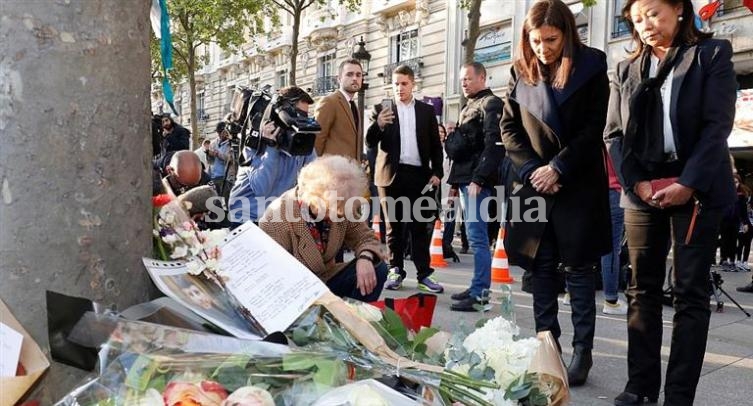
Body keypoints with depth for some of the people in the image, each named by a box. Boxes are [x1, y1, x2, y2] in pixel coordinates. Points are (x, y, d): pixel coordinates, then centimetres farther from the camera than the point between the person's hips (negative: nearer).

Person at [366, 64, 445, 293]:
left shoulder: (427, 111, 10)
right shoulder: (383, 110, 7)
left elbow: (436, 145, 11)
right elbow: (370, 144, 1)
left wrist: (437, 172, 0)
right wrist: (379, 125, -18)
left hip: (419, 174, 0)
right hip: (392, 174, 0)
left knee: (419, 226, 2)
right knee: (394, 225, 6)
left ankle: (424, 274, 4)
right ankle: (395, 271, 13)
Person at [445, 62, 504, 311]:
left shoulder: (491, 104, -4)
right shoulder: (469, 107, 23)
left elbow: (493, 145, -16)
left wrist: (478, 179, -23)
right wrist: (455, 182, 19)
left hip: (477, 180, -9)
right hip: (464, 178, 9)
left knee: (477, 236, -10)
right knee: (475, 236, 12)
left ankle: (480, 293, -6)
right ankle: (478, 287, 18)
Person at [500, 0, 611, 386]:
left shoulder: (591, 67, -3)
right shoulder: (521, 71, 5)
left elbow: (594, 128, -6)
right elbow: (508, 127, 5)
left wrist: (558, 168, -13)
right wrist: (532, 169, -7)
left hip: (579, 185, -3)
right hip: (535, 184, 3)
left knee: (578, 268, 0)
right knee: (542, 268, 6)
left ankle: (582, 351, 10)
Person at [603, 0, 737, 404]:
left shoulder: (712, 54, 4)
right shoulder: (626, 70, 12)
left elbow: (717, 125, -5)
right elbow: (614, 134, 7)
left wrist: (689, 184, -15)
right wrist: (636, 182, -8)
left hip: (696, 190, -3)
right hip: (641, 191, 3)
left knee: (691, 293, 0)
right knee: (642, 290, 6)